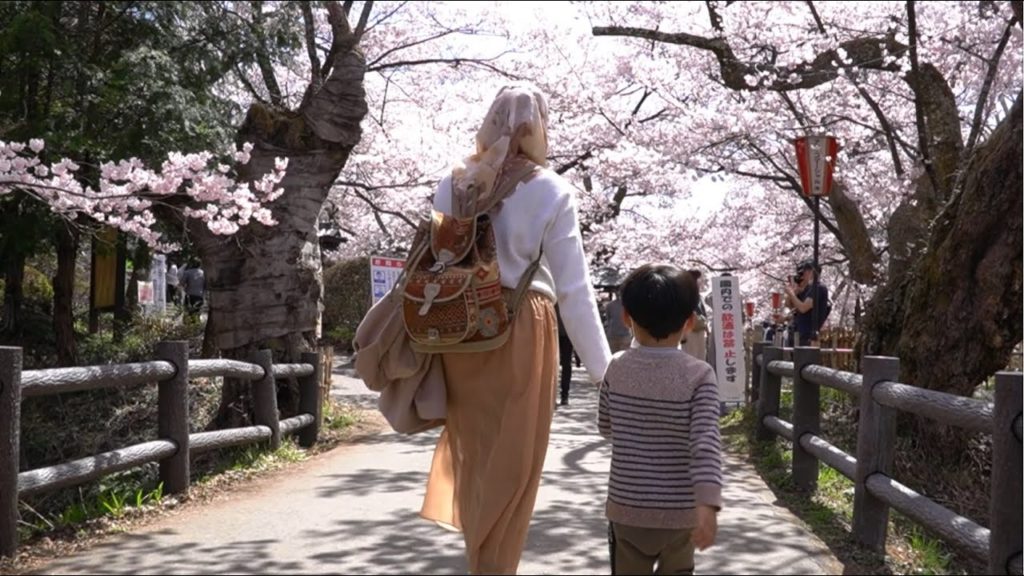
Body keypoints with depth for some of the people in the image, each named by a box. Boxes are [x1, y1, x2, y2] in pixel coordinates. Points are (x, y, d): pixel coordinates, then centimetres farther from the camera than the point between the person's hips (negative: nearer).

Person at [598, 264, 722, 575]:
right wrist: (708, 506, -26)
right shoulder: (699, 375, -12)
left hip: (626, 508, 1)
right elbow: (706, 445, -21)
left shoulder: (617, 367, -5)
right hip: (681, 512, -1)